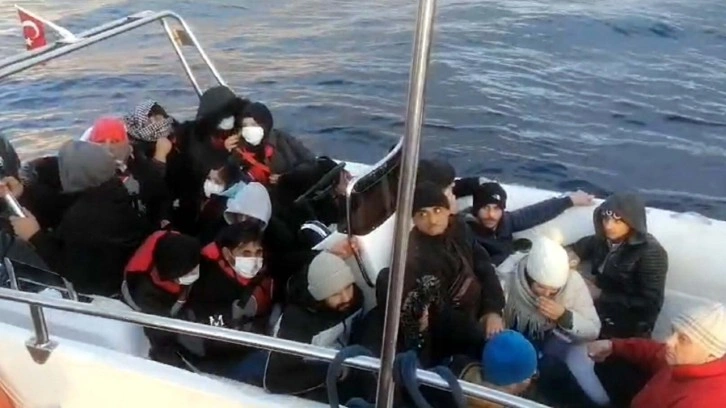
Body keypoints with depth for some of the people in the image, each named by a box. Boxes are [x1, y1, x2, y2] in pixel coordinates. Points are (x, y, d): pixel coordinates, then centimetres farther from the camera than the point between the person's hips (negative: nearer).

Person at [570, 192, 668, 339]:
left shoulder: (651, 253, -16)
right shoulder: (602, 240, 0)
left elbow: (650, 304, -19)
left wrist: (602, 295, -18)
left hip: (627, 333, -6)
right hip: (598, 318, 6)